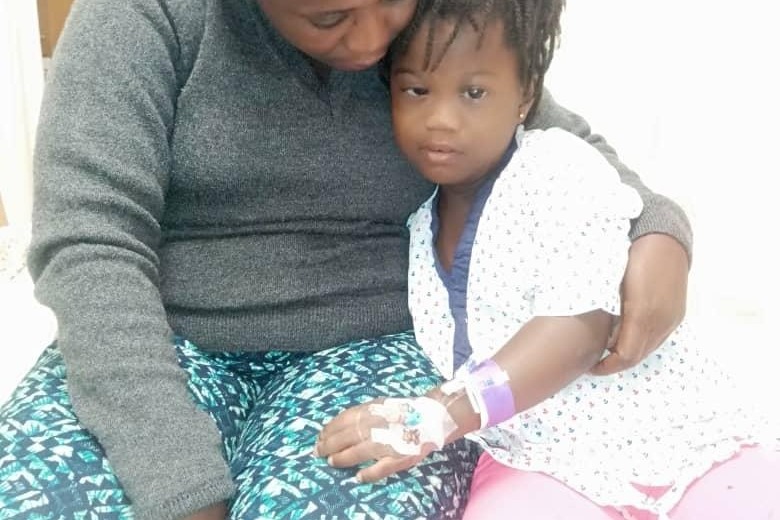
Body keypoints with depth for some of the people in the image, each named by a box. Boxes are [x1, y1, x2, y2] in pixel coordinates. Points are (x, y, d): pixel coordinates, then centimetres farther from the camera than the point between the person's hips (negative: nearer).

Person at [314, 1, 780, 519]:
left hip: (682, 436, -1)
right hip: (542, 464, 2)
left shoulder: (563, 171, -10)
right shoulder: (418, 227, 7)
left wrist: (438, 415, -29)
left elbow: (578, 329, -21)